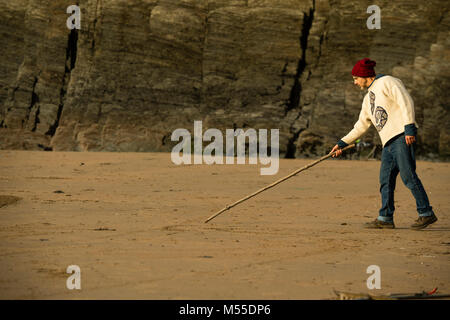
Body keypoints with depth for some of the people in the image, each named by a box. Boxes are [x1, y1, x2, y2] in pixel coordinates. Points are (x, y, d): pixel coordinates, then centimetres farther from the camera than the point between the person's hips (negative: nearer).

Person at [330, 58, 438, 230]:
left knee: (408, 175, -13)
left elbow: (406, 102, -12)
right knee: (386, 180, 5)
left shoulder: (387, 82, 0)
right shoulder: (368, 97, 27)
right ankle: (385, 218, 8)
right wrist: (342, 143, 32)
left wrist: (409, 127, -22)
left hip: (403, 137, -9)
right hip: (389, 142, 9)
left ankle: (426, 214, -11)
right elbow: (361, 125, 33)